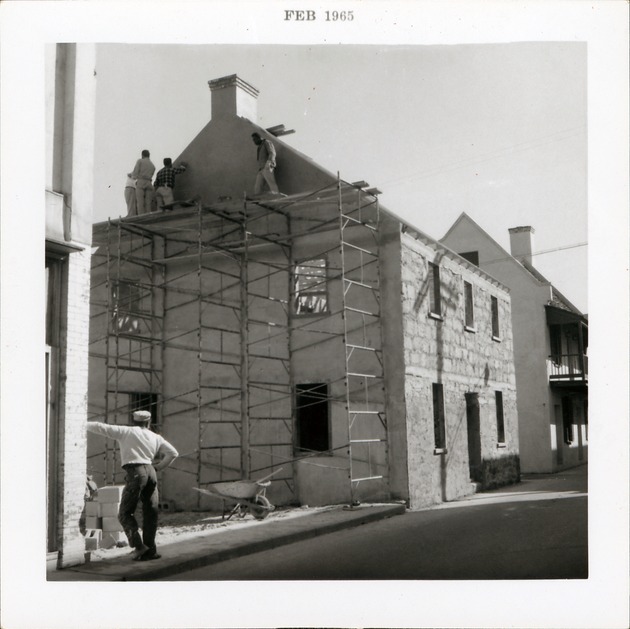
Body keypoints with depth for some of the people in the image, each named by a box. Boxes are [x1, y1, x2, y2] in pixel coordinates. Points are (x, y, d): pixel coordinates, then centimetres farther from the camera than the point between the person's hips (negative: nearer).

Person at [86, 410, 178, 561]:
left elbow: (102, 427, 7)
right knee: (150, 513, 10)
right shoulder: (155, 437, 18)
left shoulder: (125, 431, 9)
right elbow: (173, 453, 11)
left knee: (125, 513, 3)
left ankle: (139, 546, -9)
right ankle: (150, 549, 9)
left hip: (135, 472, -4)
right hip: (150, 472, 4)